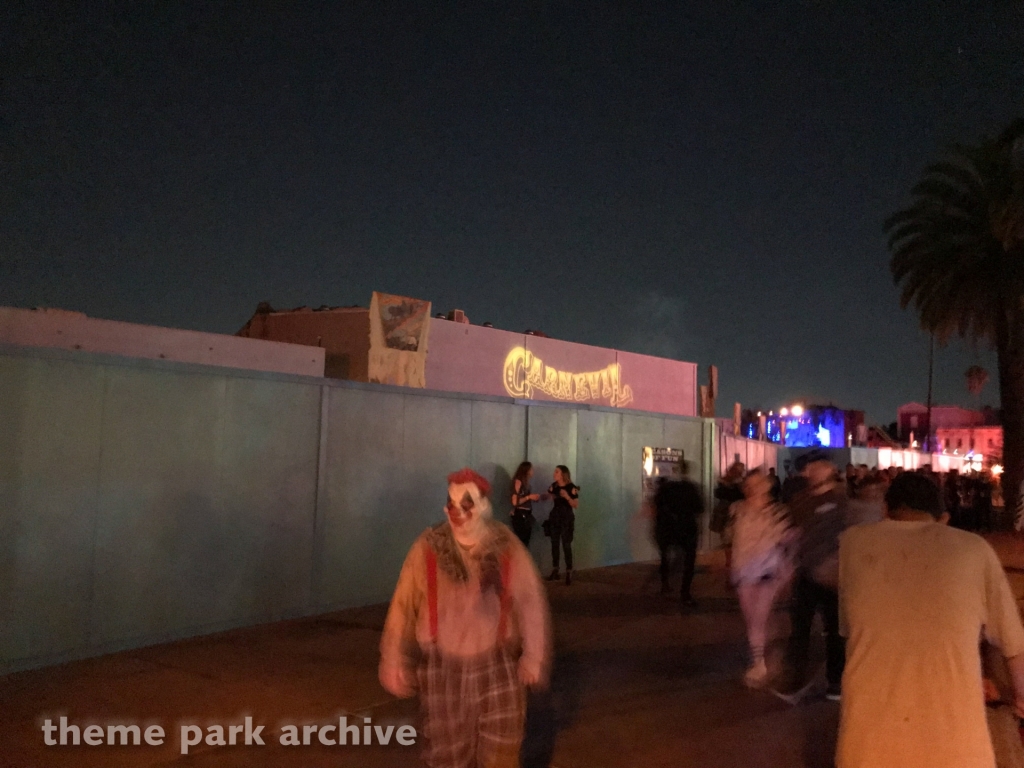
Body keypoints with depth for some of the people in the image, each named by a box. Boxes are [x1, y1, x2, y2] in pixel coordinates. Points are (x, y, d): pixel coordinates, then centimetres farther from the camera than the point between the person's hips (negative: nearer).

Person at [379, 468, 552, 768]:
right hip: (442, 666, 0)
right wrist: (395, 663, -3)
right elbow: (404, 607, -6)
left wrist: (534, 657, -6)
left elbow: (531, 602, -5)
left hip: (497, 663, 0)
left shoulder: (507, 548, -9)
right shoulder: (427, 549, -11)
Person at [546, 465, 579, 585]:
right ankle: (555, 571, 18)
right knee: (554, 544, 8)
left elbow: (576, 505, -11)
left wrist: (567, 496, -23)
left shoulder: (571, 488, -10)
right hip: (555, 516, 5)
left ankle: (569, 572, -3)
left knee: (566, 545, -6)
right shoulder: (553, 486, 4)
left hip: (567, 517, -5)